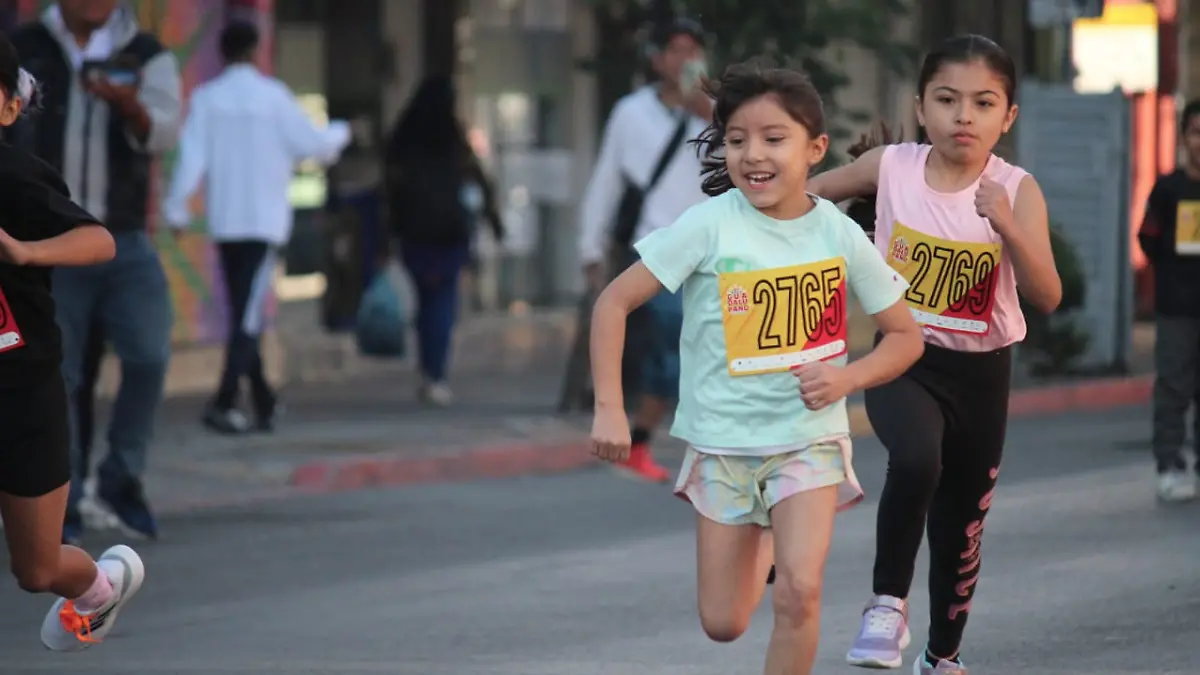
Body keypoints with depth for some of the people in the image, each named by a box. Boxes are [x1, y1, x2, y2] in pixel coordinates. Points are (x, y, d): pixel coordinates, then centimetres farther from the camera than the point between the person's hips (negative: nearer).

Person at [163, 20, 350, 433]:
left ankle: (264, 404, 17)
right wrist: (339, 134, 19)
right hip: (265, 219, -3)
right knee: (249, 317, -7)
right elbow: (313, 144, -1)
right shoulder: (272, 96, -7)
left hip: (224, 221, 3)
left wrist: (176, 208, -6)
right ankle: (223, 402, -20)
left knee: (240, 314, 13)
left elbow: (192, 156, -8)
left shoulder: (205, 98, -1)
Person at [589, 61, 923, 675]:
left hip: (809, 438, 0)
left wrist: (849, 377, -14)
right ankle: (765, 538, 43)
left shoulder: (840, 236, -6)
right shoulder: (709, 225, -13)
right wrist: (609, 409, -16)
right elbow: (615, 303, -9)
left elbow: (904, 336, 4)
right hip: (722, 440, 0)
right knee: (723, 623, 9)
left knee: (799, 591, -21)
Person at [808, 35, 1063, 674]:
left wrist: (1008, 228, -37)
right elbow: (809, 191, 10)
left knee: (961, 528, 14)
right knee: (916, 459, -34)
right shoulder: (889, 167, -10)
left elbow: (1047, 297, -23)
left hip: (980, 374, 1)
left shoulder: (1017, 191, -14)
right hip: (901, 360, -1)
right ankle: (888, 602, -16)